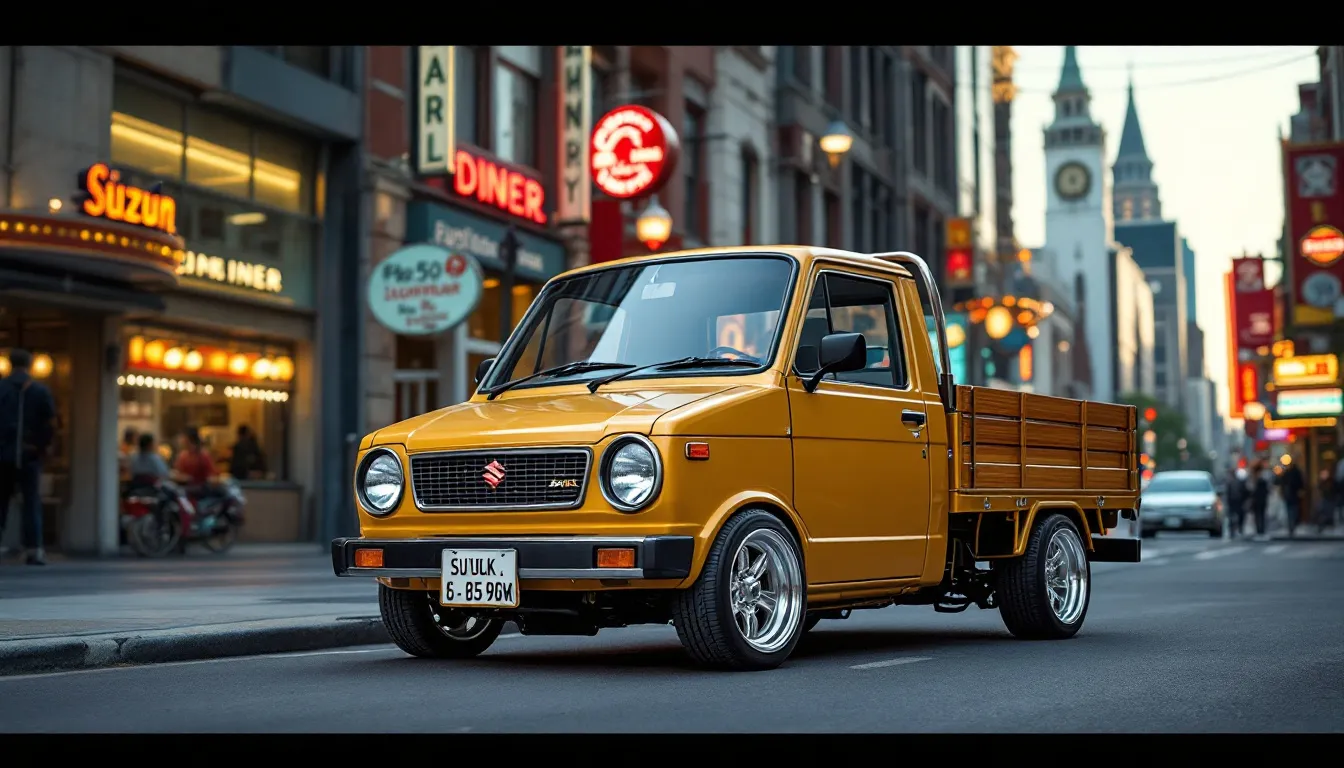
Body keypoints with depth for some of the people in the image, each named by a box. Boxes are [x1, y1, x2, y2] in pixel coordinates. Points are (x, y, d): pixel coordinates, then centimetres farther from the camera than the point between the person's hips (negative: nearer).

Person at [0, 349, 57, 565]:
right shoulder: (41, 391, 0)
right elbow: (51, 424, -2)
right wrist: (45, 446, 10)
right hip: (30, 455, -1)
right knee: (31, 502, 3)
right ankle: (34, 549, -3)